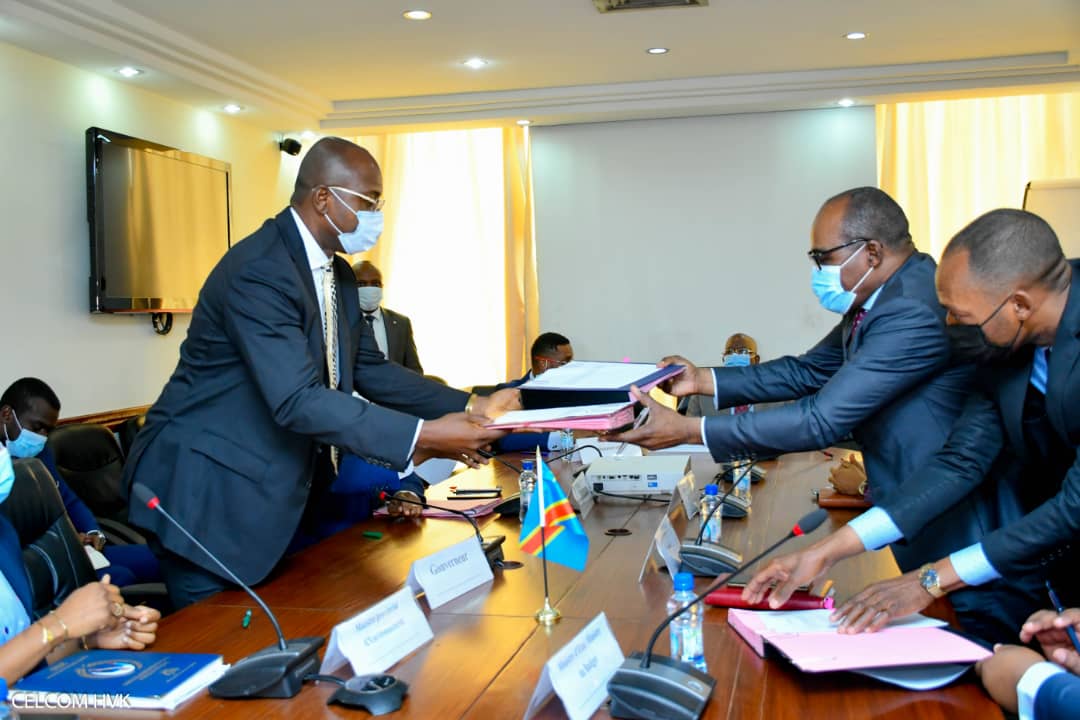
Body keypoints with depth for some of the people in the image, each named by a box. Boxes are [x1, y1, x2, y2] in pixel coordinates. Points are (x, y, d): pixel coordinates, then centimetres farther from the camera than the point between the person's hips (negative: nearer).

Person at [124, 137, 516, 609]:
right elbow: (297, 400, -32)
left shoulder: (337, 274, 8)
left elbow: (370, 370, 10)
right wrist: (422, 437, -35)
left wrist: (470, 406, -2)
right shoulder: (258, 271, -24)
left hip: (273, 490, 9)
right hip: (209, 490, -9)